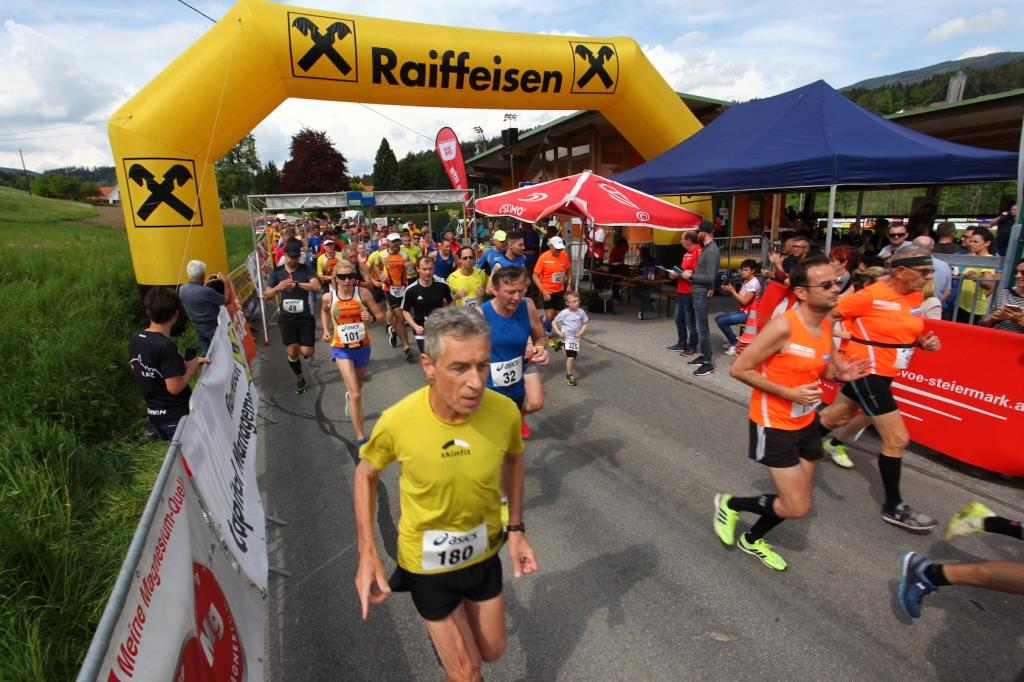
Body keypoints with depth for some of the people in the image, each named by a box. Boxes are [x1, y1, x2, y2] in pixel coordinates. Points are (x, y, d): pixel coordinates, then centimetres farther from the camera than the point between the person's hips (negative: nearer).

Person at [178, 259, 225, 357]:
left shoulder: (182, 289, -8)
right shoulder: (207, 292, -32)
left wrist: (205, 285, 8)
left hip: (198, 327, 7)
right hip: (212, 327, -7)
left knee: (205, 352, 19)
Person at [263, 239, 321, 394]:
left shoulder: (306, 270, -7)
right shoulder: (276, 272, 1)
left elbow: (317, 287, -23)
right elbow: (266, 295, 1)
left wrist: (296, 284, -36)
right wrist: (277, 287, -20)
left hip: (305, 317, -2)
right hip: (287, 317, 2)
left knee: (306, 353, -4)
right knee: (292, 352, 2)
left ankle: (304, 344, 35)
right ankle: (300, 379, 27)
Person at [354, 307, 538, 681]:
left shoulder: (505, 411, -24)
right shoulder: (398, 420, -29)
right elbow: (366, 472, -8)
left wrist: (516, 528, -3)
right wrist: (367, 555, -13)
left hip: (484, 554, 3)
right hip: (428, 565, -2)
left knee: (492, 652, 25)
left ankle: (445, 623, 56)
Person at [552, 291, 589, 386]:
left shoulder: (581, 312, -5)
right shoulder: (563, 313, -13)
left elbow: (585, 323, 5)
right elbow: (554, 322, -3)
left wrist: (581, 332, -11)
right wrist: (558, 332, -14)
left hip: (576, 338, 4)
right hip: (567, 338, -4)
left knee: (574, 357, 12)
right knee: (570, 357, -13)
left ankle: (571, 375, 29)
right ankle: (569, 376, 1)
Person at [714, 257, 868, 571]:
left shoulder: (827, 323, 0)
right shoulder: (783, 326, -25)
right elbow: (739, 369, -22)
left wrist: (842, 374, -8)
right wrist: (789, 393, -24)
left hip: (805, 422, 8)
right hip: (774, 425, -8)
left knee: (798, 500, 17)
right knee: (797, 508, -6)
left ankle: (752, 540, 42)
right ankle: (730, 504, 19)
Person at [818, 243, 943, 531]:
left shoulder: (915, 297, 3)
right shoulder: (871, 296, -21)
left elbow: (908, 332, 16)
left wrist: (925, 341, -3)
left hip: (883, 373, 8)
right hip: (866, 371, -8)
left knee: (834, 416, 23)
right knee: (897, 438, -5)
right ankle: (893, 507, 9)